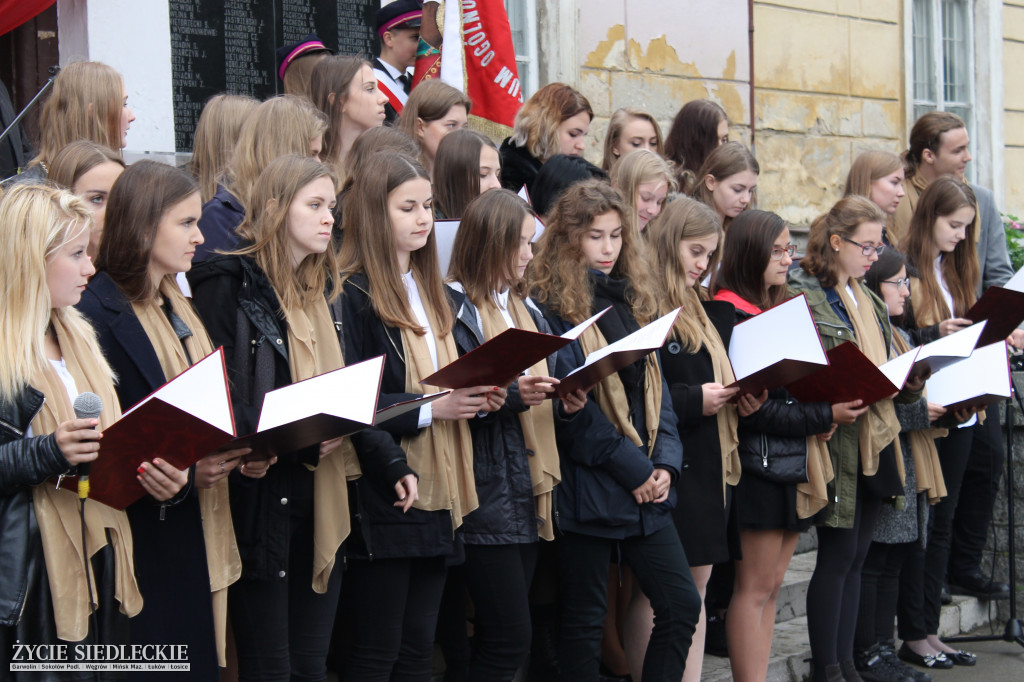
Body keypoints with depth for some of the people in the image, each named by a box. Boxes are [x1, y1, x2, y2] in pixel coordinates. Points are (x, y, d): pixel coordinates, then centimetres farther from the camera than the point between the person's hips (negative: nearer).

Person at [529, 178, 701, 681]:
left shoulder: (632, 300, 14)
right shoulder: (551, 305, -8)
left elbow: (656, 389, 14)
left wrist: (665, 462, -1)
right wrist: (630, 467, -16)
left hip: (647, 488, 7)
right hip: (588, 488, -7)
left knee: (681, 604, 4)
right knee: (584, 620, 2)